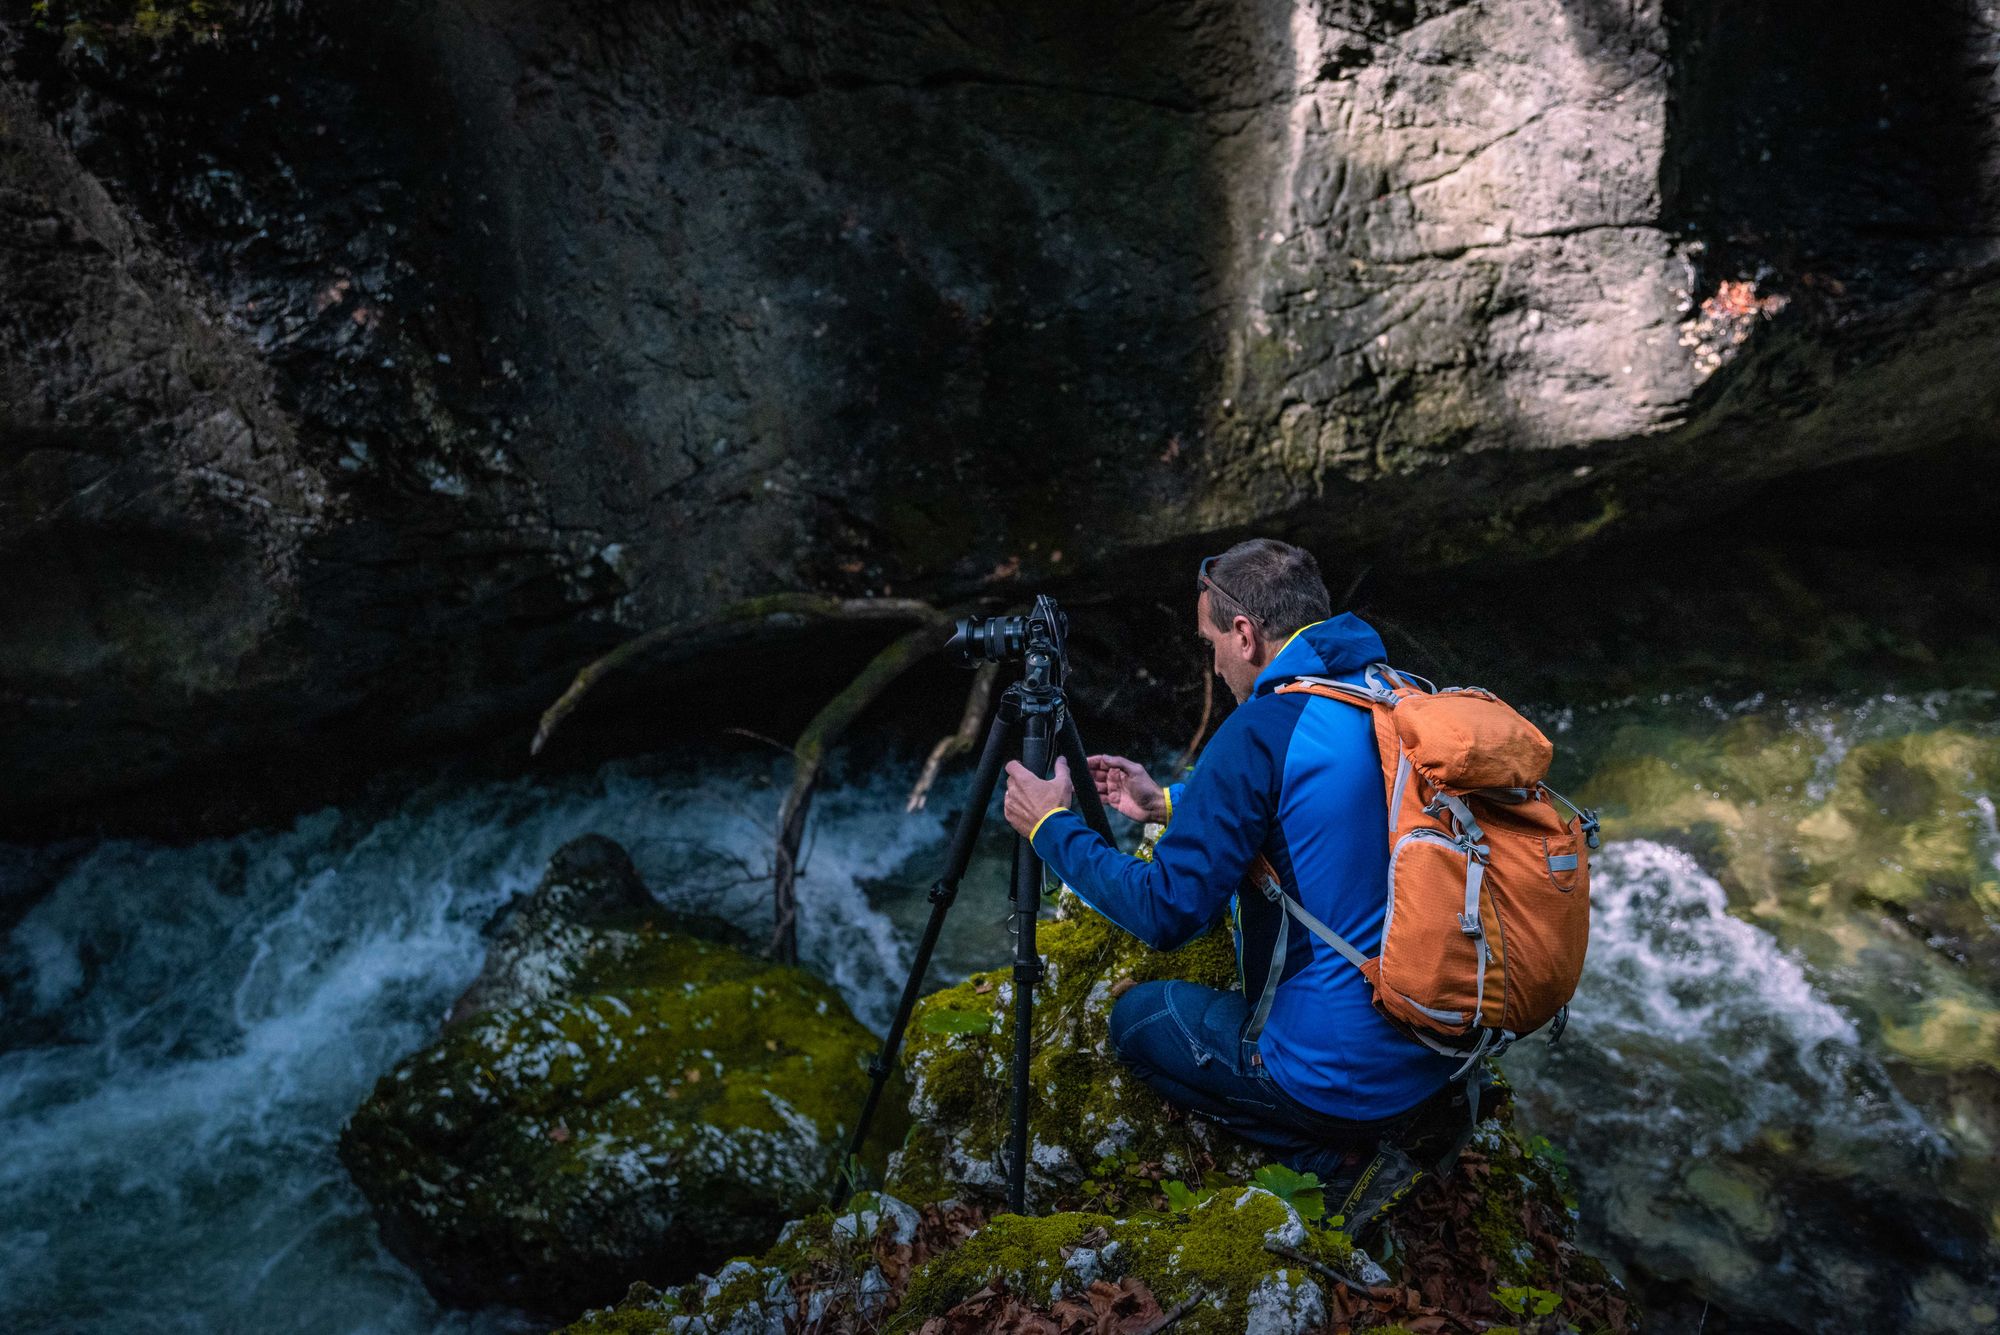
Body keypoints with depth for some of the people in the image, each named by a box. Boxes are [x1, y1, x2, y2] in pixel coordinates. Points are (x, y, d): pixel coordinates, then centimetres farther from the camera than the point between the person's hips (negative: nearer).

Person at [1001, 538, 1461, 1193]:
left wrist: (1050, 825, -6)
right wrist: (1170, 804, 23)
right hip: (1443, 1050, 8)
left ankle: (1331, 1152, 5)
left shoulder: (1263, 732, -22)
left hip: (1346, 1078, -8)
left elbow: (1166, 913, -20)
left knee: (1137, 1019, 15)